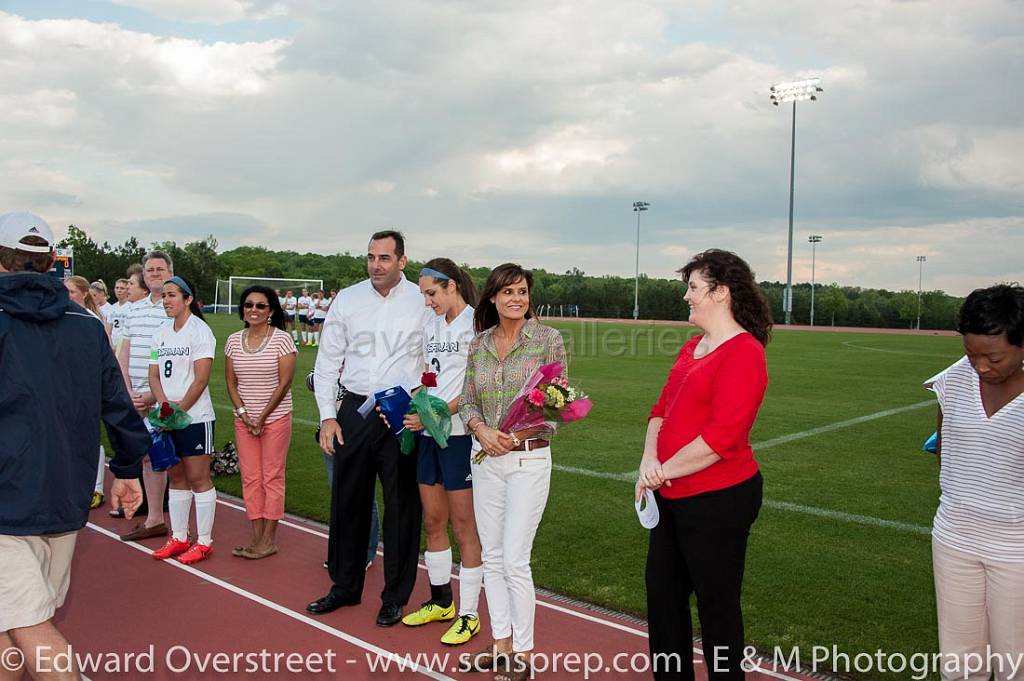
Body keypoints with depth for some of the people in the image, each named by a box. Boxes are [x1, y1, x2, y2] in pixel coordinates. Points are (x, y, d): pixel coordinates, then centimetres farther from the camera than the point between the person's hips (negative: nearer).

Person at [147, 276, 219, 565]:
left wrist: (179, 410, -15)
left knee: (198, 478, -2)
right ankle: (178, 538, 22)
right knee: (176, 476, 12)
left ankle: (204, 541, 6)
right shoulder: (161, 334, 13)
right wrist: (165, 404, -9)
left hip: (195, 416, -7)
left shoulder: (200, 331, -8)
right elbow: (154, 376, 9)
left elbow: (200, 380, -14)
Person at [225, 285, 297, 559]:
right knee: (250, 478, 7)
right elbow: (231, 382, 9)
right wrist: (243, 413, -5)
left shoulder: (282, 339, -7)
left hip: (276, 417, -4)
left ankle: (269, 540, 8)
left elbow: (285, 382, -10)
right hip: (243, 419, 5)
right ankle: (257, 537, 15)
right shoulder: (234, 340, 7)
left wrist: (262, 417, -10)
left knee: (272, 478, 1)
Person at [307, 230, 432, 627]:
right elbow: (327, 359, 8)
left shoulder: (422, 302, -3)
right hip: (354, 411, 3)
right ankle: (345, 587, 30)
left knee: (402, 506, 5)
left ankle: (395, 597, 21)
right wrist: (327, 416, 2)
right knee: (347, 501, 12)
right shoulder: (347, 299, 5)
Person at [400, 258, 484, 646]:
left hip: (459, 434, -8)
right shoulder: (432, 325, 13)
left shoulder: (476, 324, -11)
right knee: (433, 521, 15)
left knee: (464, 527, 2)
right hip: (428, 435, 8)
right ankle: (441, 602, 31)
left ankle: (468, 615, 14)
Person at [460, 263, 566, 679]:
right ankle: (501, 643, 26)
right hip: (486, 459, 5)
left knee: (515, 561, -3)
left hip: (529, 460, -5)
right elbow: (468, 400, 9)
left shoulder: (548, 340, -6)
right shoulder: (479, 344, 6)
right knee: (492, 557, 12)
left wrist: (522, 434, -19)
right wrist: (481, 430, -12)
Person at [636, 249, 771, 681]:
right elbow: (662, 408, 11)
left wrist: (665, 471, -16)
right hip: (673, 498, 9)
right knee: (662, 593, 19)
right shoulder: (692, 347, 12)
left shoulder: (743, 353, -17)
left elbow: (722, 436, -24)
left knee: (716, 604, 7)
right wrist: (649, 461, -7)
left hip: (718, 499, -9)